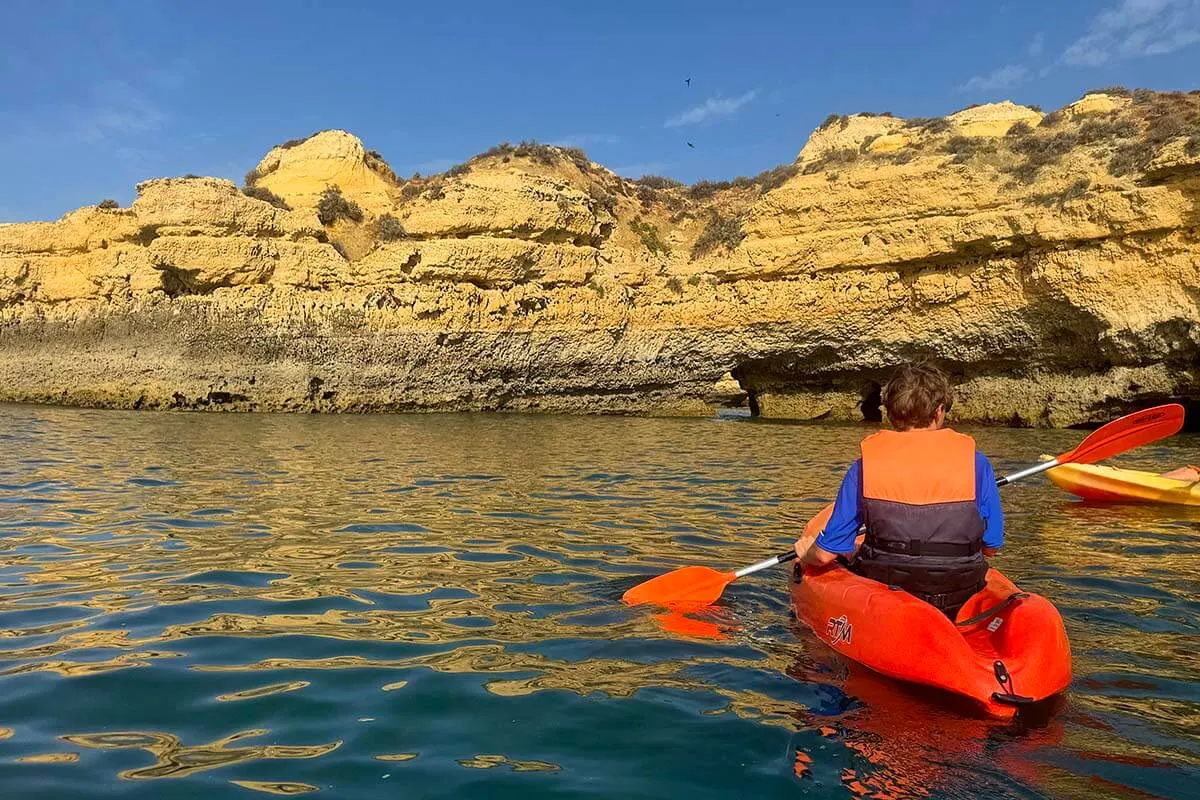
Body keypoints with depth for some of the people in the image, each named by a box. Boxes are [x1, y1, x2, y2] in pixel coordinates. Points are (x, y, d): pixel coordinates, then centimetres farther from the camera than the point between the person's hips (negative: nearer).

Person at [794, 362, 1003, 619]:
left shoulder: (864, 467, -8)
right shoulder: (975, 463, -7)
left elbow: (825, 554, -5)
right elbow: (991, 546, 4)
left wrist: (806, 555, 19)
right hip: (960, 606, 1)